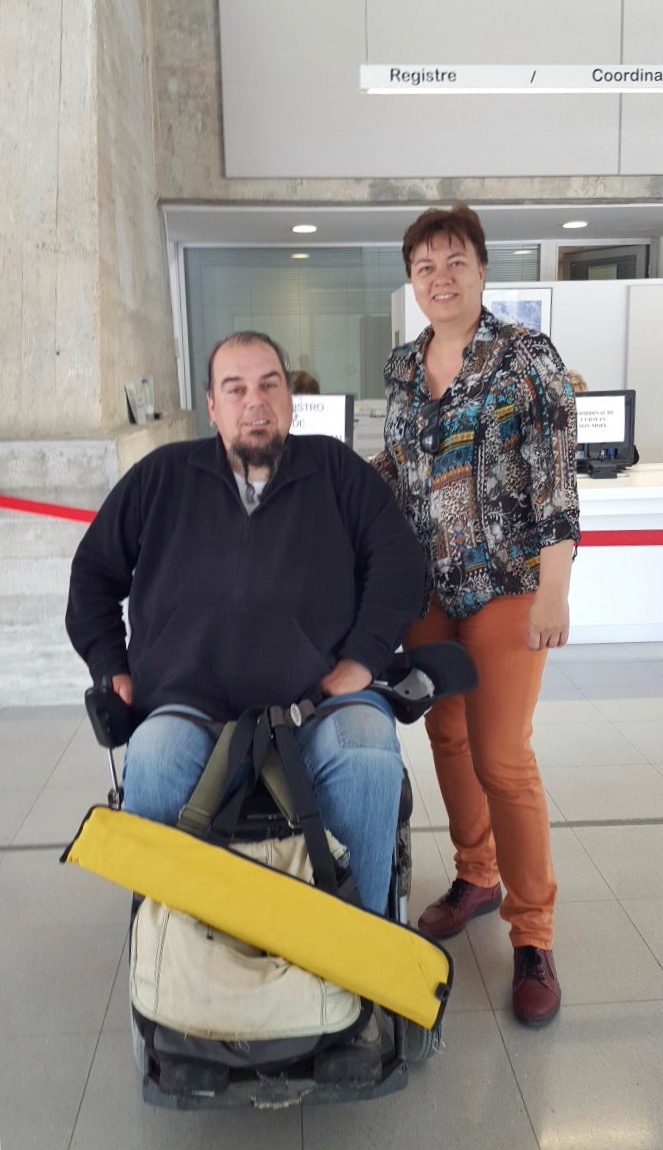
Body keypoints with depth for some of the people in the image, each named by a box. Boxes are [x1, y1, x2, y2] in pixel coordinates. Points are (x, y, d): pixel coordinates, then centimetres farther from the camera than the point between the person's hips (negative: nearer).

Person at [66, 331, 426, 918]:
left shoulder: (335, 468, 13)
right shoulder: (163, 475, 15)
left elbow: (399, 557, 8)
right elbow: (95, 569, 22)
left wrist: (362, 659, -2)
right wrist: (111, 667, 11)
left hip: (319, 694, 0)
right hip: (188, 700, 1)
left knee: (371, 758, -31)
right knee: (153, 759, -31)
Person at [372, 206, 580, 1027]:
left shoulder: (527, 357, -7)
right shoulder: (402, 369, 9)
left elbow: (555, 478, -12)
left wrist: (554, 586, -18)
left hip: (506, 583, -5)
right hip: (426, 584, 6)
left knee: (501, 759, -5)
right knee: (445, 734, 13)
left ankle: (532, 939, 12)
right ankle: (476, 876, 35)